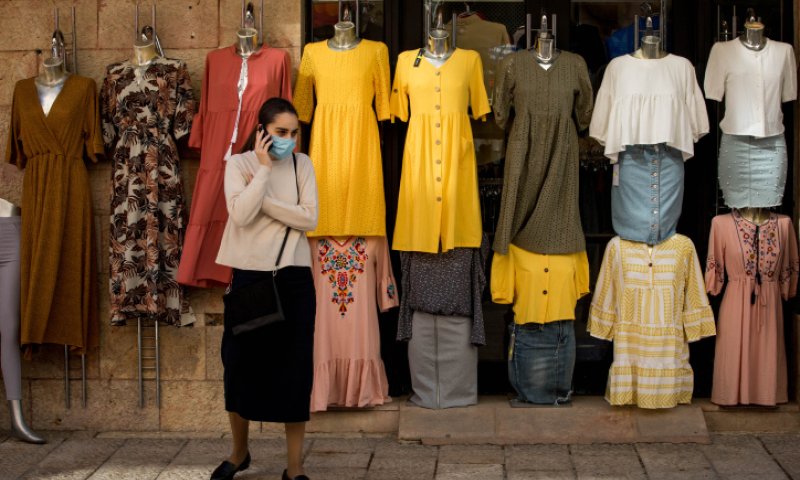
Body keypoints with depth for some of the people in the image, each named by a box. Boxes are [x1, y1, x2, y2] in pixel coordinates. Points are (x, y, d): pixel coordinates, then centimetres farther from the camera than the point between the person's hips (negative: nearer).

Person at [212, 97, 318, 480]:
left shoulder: (302, 164, 4)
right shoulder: (239, 164, -2)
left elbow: (310, 219, -7)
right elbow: (241, 215, -18)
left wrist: (264, 201, -13)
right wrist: (264, 168, -15)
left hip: (294, 277, 1)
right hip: (249, 275, -1)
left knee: (295, 368, 2)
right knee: (241, 363, 8)